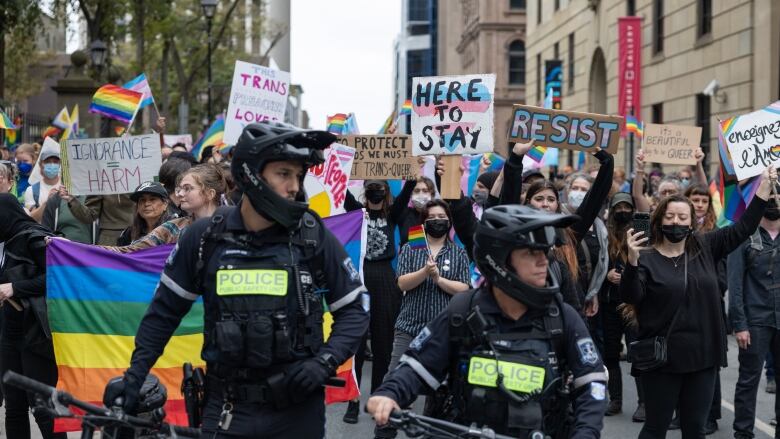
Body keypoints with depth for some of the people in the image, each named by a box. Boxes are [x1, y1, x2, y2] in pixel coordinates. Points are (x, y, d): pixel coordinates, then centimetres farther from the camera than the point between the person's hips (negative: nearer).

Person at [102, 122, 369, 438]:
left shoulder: (315, 237, -5)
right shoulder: (205, 237, -2)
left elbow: (354, 310, 2)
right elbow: (166, 309, 8)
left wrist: (325, 362, -12)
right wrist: (134, 374, 4)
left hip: (297, 409, 0)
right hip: (228, 410, 0)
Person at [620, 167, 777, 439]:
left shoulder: (705, 247, 7)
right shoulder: (647, 258, -5)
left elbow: (743, 228, 8)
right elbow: (631, 297, -17)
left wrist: (764, 187, 3)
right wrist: (632, 261, -33)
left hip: (702, 355, 4)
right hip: (661, 359, -4)